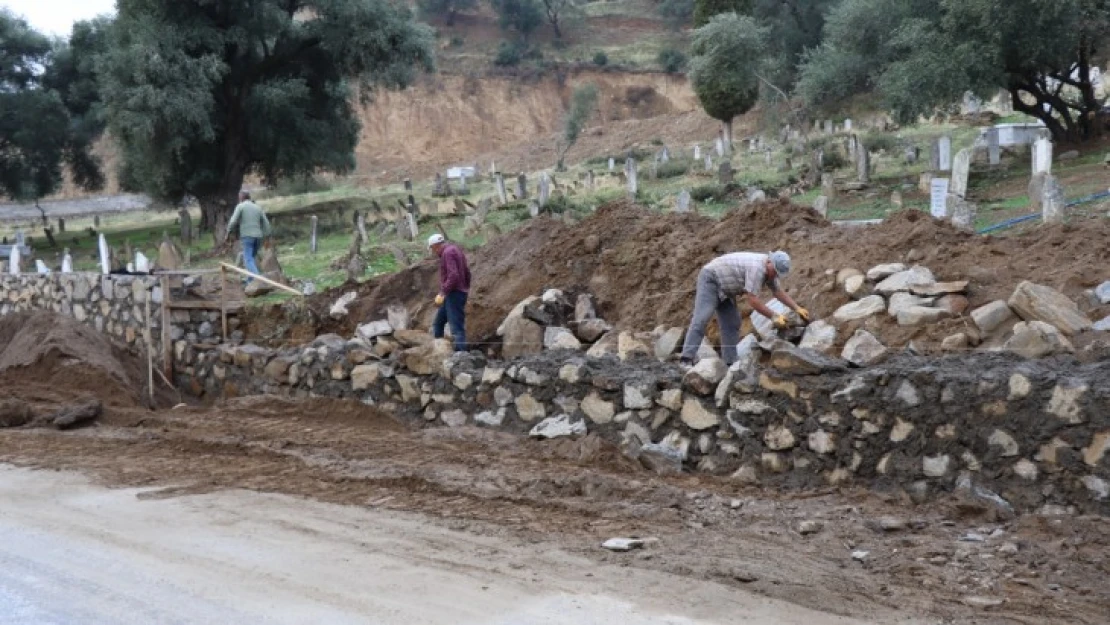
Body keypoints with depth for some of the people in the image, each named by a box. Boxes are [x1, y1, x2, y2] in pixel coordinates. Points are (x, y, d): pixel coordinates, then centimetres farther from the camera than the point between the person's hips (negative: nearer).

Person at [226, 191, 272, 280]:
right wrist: (267, 238, 17)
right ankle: (250, 280, 16)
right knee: (251, 258, 18)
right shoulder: (258, 207, 15)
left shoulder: (240, 206, 1)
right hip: (258, 236, 6)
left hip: (247, 236, -6)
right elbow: (266, 223, 13)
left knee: (248, 260, -11)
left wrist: (228, 232, 6)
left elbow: (233, 221, -8)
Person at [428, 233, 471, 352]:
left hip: (454, 295, -10)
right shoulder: (455, 250, 17)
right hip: (454, 295, 10)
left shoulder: (447, 252, -14)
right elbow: (467, 273, 21)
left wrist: (442, 293, -24)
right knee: (438, 323, 15)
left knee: (457, 328, -12)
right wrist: (466, 290, 29)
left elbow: (453, 276, -25)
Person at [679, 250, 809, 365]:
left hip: (724, 288, 11)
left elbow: (779, 291, 14)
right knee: (701, 319, -22)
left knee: (731, 324, 5)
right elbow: (752, 300, -30)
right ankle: (687, 359, -30)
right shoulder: (757, 268, -30)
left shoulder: (769, 269, 0)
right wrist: (774, 317, -24)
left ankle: (730, 362, 5)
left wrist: (797, 308, 8)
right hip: (710, 279, -11)